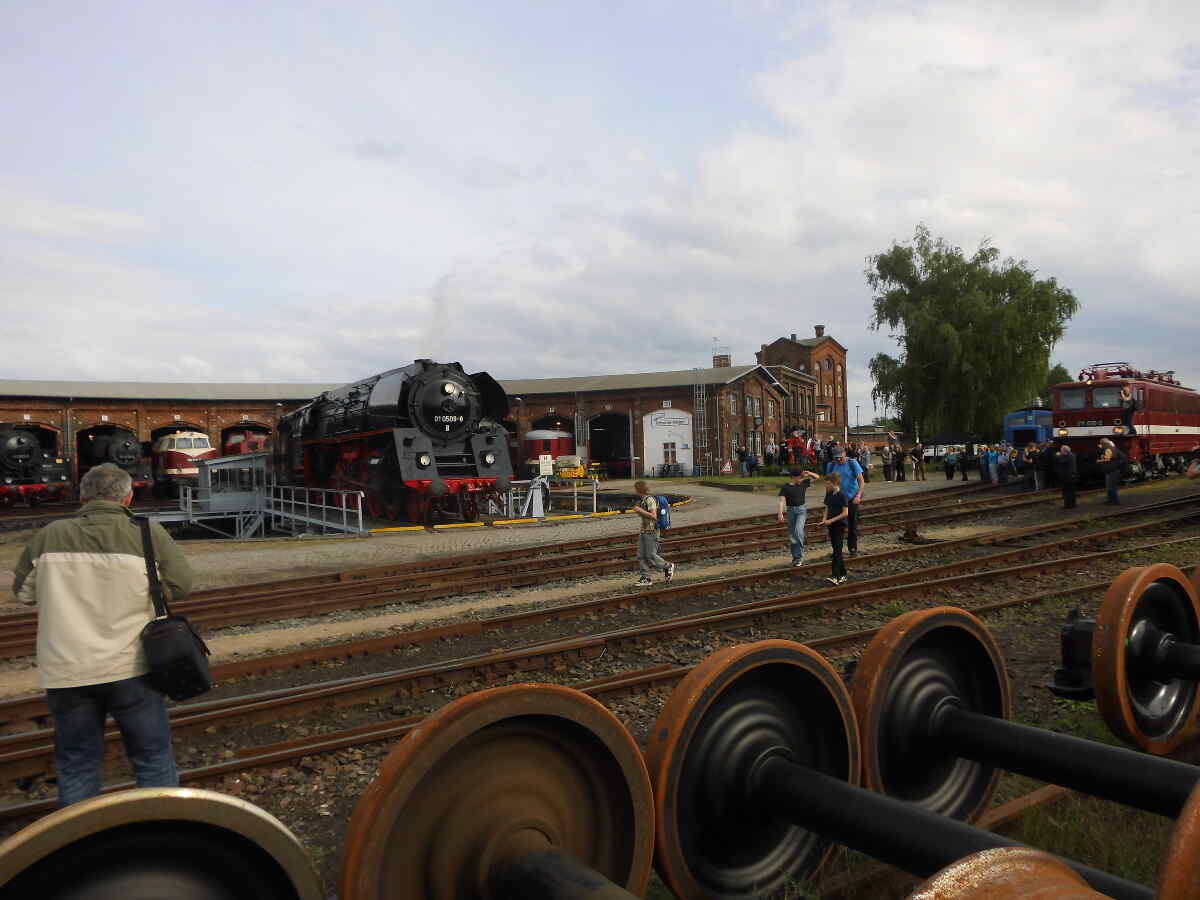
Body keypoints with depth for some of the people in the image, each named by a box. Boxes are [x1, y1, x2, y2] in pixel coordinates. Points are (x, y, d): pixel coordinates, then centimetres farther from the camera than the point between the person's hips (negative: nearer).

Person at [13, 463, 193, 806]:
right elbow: (180, 585, -3)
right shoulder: (149, 534, -7)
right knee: (154, 758, 12)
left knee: (76, 765, 17)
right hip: (129, 668, -2)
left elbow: (23, 591, 11)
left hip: (65, 672, 2)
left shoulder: (50, 536, 0)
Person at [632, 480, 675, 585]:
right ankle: (645, 578, 8)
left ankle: (668, 567, 16)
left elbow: (654, 516, -23)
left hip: (651, 532, -9)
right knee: (641, 556, 5)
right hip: (643, 531, 9)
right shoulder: (641, 500, 13)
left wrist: (640, 510, -21)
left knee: (651, 555, -5)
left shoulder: (649, 500, -16)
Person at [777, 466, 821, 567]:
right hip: (790, 511, 0)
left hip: (802, 510, 0)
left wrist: (809, 473, -6)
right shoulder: (785, 488, -5)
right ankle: (795, 557, 21)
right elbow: (782, 501, -16)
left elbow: (817, 477, 12)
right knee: (792, 536, 6)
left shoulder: (803, 483, 4)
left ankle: (800, 556, -15)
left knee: (798, 530, -23)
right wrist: (780, 513, -30)